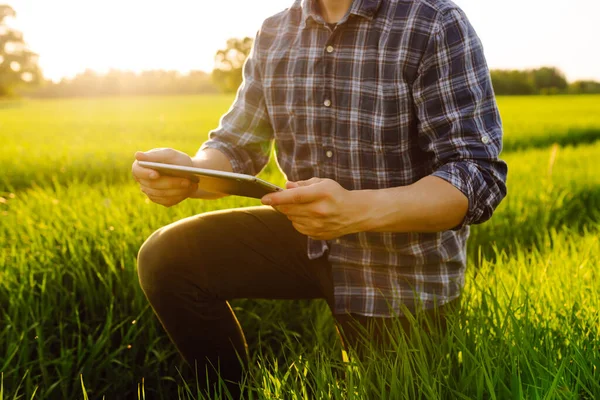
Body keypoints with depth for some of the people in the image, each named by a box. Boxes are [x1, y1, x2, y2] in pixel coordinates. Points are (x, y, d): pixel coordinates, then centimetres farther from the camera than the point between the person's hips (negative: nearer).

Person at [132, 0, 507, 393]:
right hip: (308, 237, 5)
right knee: (167, 257, -9)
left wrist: (357, 210, -43)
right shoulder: (275, 34, -3)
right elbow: (237, 145, 2)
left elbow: (480, 177, -25)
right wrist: (189, 171, -23)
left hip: (402, 266, -4)